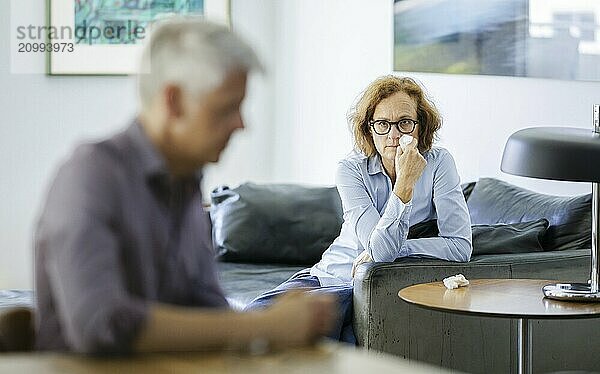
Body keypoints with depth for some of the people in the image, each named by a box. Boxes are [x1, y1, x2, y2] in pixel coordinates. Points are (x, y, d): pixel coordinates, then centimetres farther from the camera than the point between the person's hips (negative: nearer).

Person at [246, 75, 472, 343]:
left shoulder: (438, 163, -9)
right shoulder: (351, 169, -9)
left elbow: (461, 246, -16)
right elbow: (380, 248, -22)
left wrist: (390, 249, -18)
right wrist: (405, 183, -31)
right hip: (329, 274, 3)